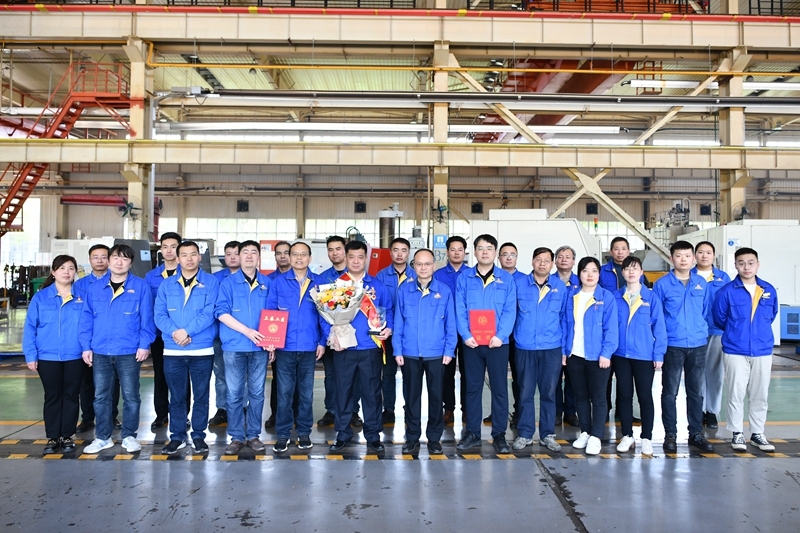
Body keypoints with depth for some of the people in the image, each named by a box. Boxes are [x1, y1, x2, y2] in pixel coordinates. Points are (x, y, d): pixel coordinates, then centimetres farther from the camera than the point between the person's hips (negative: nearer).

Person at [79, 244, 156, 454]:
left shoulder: (140, 287, -3)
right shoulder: (96, 288, 7)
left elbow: (147, 318, -5)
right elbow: (86, 319, 7)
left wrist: (144, 344, -11)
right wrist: (86, 346, 1)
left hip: (129, 352, -3)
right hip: (100, 352, 3)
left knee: (130, 396, 6)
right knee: (101, 396, 11)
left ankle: (129, 436, 20)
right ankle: (102, 437, 24)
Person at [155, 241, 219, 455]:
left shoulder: (211, 282, 0)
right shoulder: (167, 285, 8)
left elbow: (209, 313, -10)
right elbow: (159, 314, 0)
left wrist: (187, 331, -18)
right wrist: (174, 332, -17)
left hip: (202, 350, -2)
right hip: (172, 350, 2)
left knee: (201, 395, 7)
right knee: (176, 395, 10)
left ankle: (198, 436, 20)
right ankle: (177, 436, 22)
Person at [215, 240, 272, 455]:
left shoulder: (268, 283, 7)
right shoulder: (228, 282, 2)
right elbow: (221, 312, -7)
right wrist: (247, 331, -16)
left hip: (260, 346, 2)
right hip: (234, 346, -1)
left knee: (257, 393, 7)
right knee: (235, 394, 4)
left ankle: (253, 435, 18)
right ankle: (236, 437, 14)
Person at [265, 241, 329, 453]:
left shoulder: (319, 283, 4)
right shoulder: (278, 282, 2)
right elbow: (270, 312, 1)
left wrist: (322, 341, -1)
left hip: (309, 347, 1)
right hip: (284, 347, -1)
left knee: (306, 393, 10)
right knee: (284, 393, 3)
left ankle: (304, 433, 23)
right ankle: (283, 434, 15)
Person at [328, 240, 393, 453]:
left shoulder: (377, 286, 8)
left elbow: (388, 310, 10)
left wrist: (389, 328, -8)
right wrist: (332, 335, -13)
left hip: (371, 348, 0)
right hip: (344, 348, 0)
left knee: (372, 392, 6)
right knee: (343, 391, 7)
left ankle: (373, 435, 18)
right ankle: (343, 434, 21)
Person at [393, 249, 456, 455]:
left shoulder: (444, 291, -1)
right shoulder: (404, 290, 1)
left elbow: (450, 323, 1)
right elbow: (398, 322, 2)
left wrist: (449, 350, -4)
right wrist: (397, 350, -1)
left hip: (436, 353, 0)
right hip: (410, 353, 1)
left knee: (436, 396, 9)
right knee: (411, 396, 10)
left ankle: (434, 438, 23)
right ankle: (412, 437, 23)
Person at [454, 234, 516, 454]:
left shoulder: (506, 279, 4)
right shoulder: (464, 278, 5)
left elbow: (510, 310, -3)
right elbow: (460, 310, -1)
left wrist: (500, 336, -16)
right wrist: (466, 335, -13)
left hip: (497, 343, -1)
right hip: (471, 343, 1)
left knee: (500, 388, 4)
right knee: (472, 388, 9)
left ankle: (499, 435, 16)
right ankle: (472, 433, 19)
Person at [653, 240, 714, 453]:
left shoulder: (702, 283, 6)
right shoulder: (662, 284, -5)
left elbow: (706, 311, 14)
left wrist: (701, 330, 9)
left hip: (698, 345, 3)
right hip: (672, 345, -3)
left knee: (696, 392, 11)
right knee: (670, 392, 4)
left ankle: (696, 434, 23)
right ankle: (670, 434, 15)